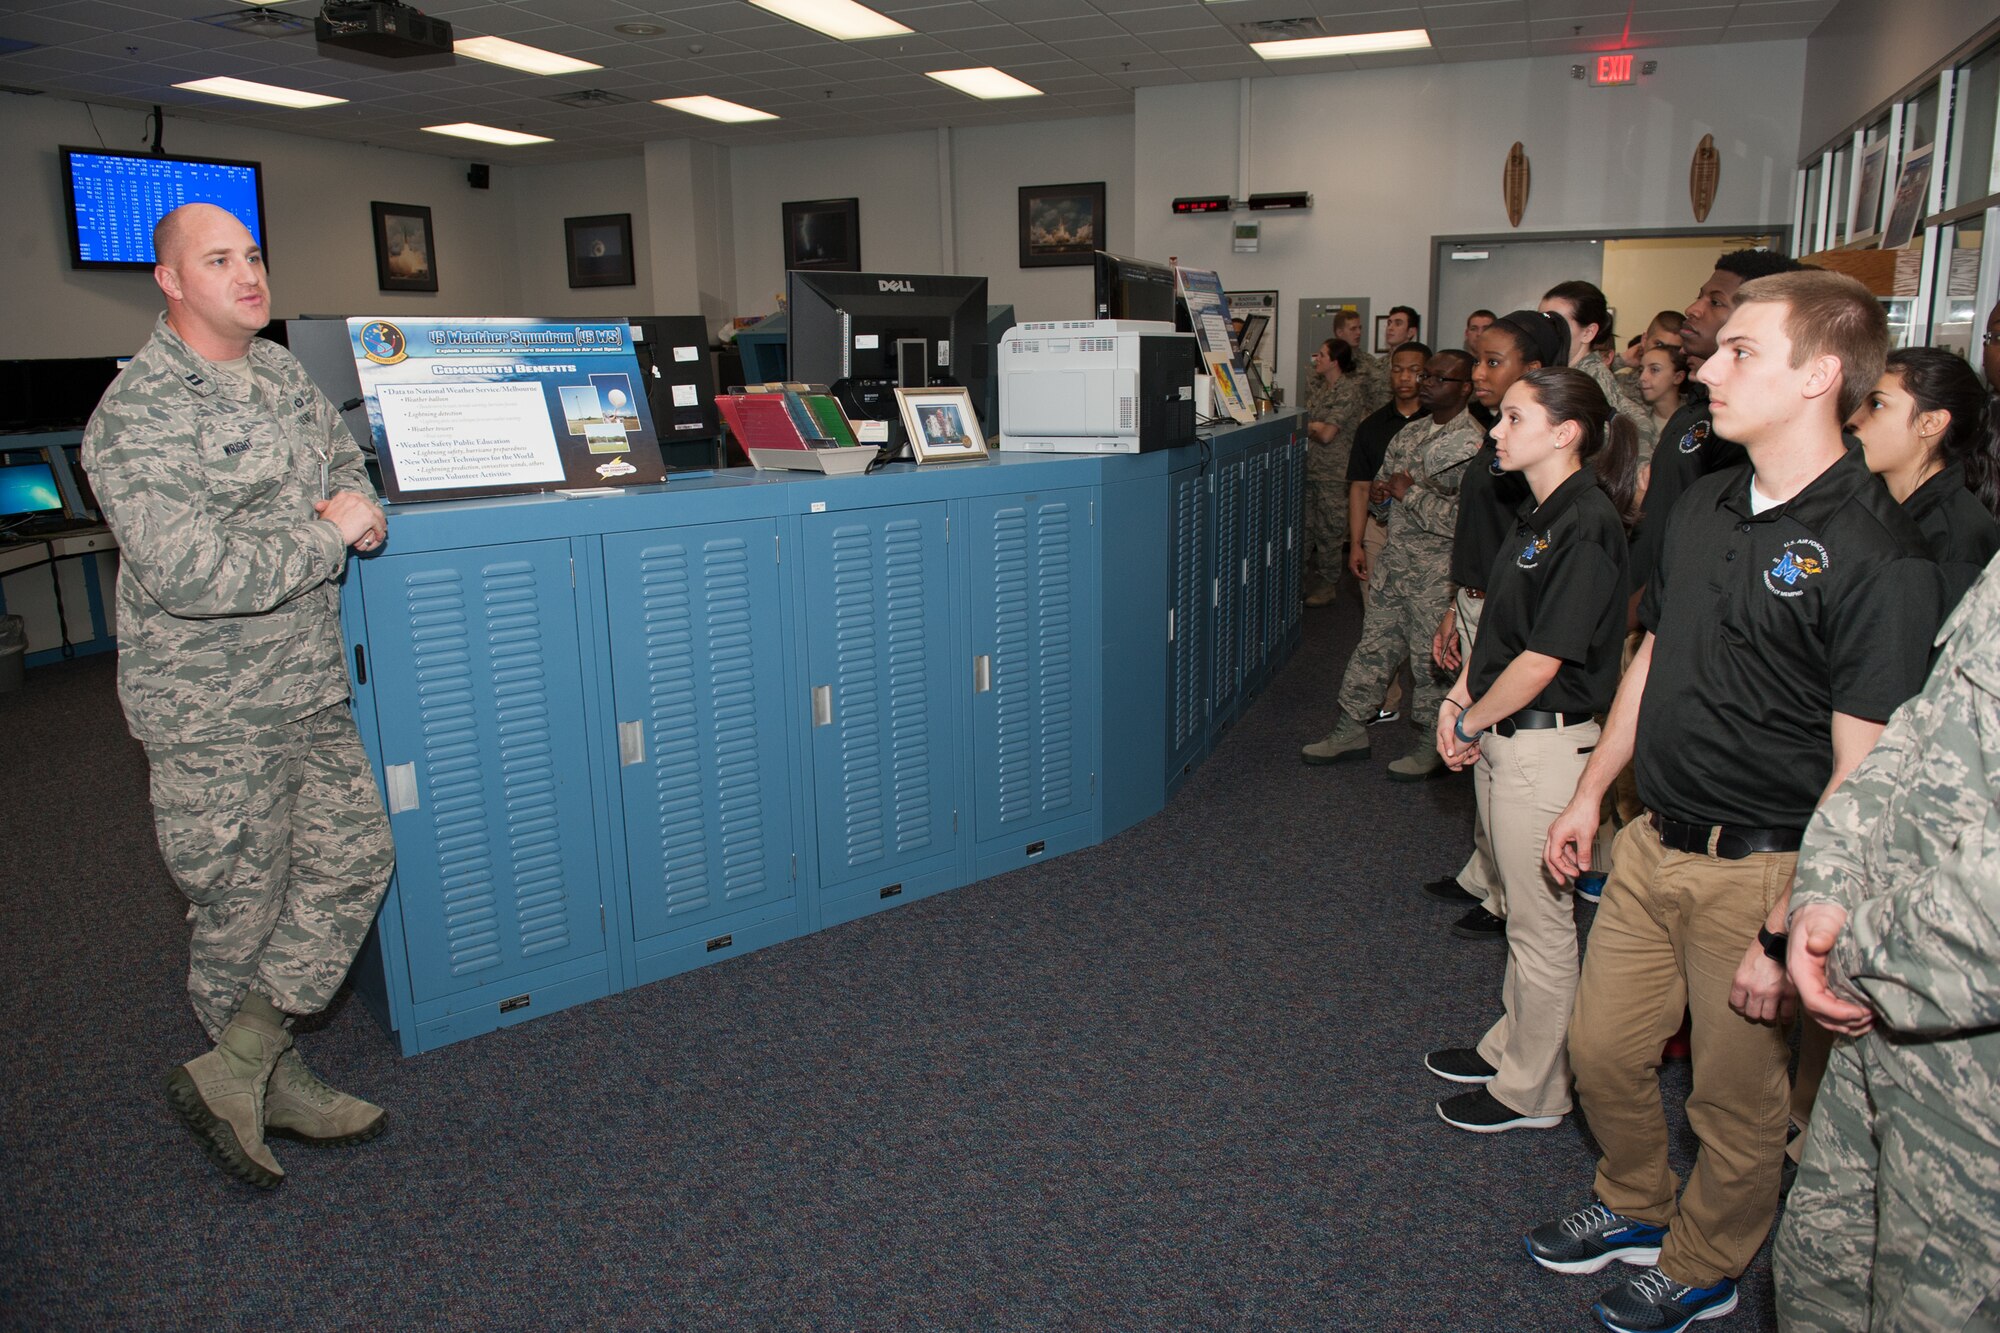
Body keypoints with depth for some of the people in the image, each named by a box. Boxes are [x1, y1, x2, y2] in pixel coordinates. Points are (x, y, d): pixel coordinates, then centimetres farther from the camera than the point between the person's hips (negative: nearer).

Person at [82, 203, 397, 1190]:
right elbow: (189, 575, -28)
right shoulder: (137, 416, -17)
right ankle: (272, 1085, 26)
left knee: (353, 858, 8)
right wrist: (326, 534, -18)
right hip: (211, 712, -8)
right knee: (240, 907, 7)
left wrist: (361, 505, 1)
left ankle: (232, 1072, 20)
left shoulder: (280, 371, 9)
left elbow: (343, 456, 25)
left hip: (311, 690, 8)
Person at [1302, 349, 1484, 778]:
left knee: (1431, 663, 4)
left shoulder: (1472, 445, -15)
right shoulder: (1411, 435, 10)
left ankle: (1432, 747, 20)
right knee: (1373, 650, 13)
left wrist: (1410, 493, -17)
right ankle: (1351, 730, 25)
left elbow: (1462, 519, -25)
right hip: (1394, 568, 8)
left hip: (1438, 577, -8)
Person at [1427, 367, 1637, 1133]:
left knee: (1541, 922, 5)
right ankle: (1511, 1046, 37)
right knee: (1521, 907, 21)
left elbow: (1541, 661, -22)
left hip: (1545, 744, -9)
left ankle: (1532, 1092, 20)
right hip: (1502, 737, 9)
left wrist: (1470, 723, -10)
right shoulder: (1538, 515, 10)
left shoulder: (1586, 524, -19)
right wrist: (1458, 699, 1)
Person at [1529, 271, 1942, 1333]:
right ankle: (1636, 1208, 45)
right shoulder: (1705, 504, 4)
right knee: (1601, 1050, 19)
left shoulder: (1873, 556, -19)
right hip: (1653, 843, 7)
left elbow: (1861, 776, -19)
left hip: (1762, 870, -7)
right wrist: (1589, 793, 16)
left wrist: (1786, 931, -19)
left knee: (1737, 1097, 14)